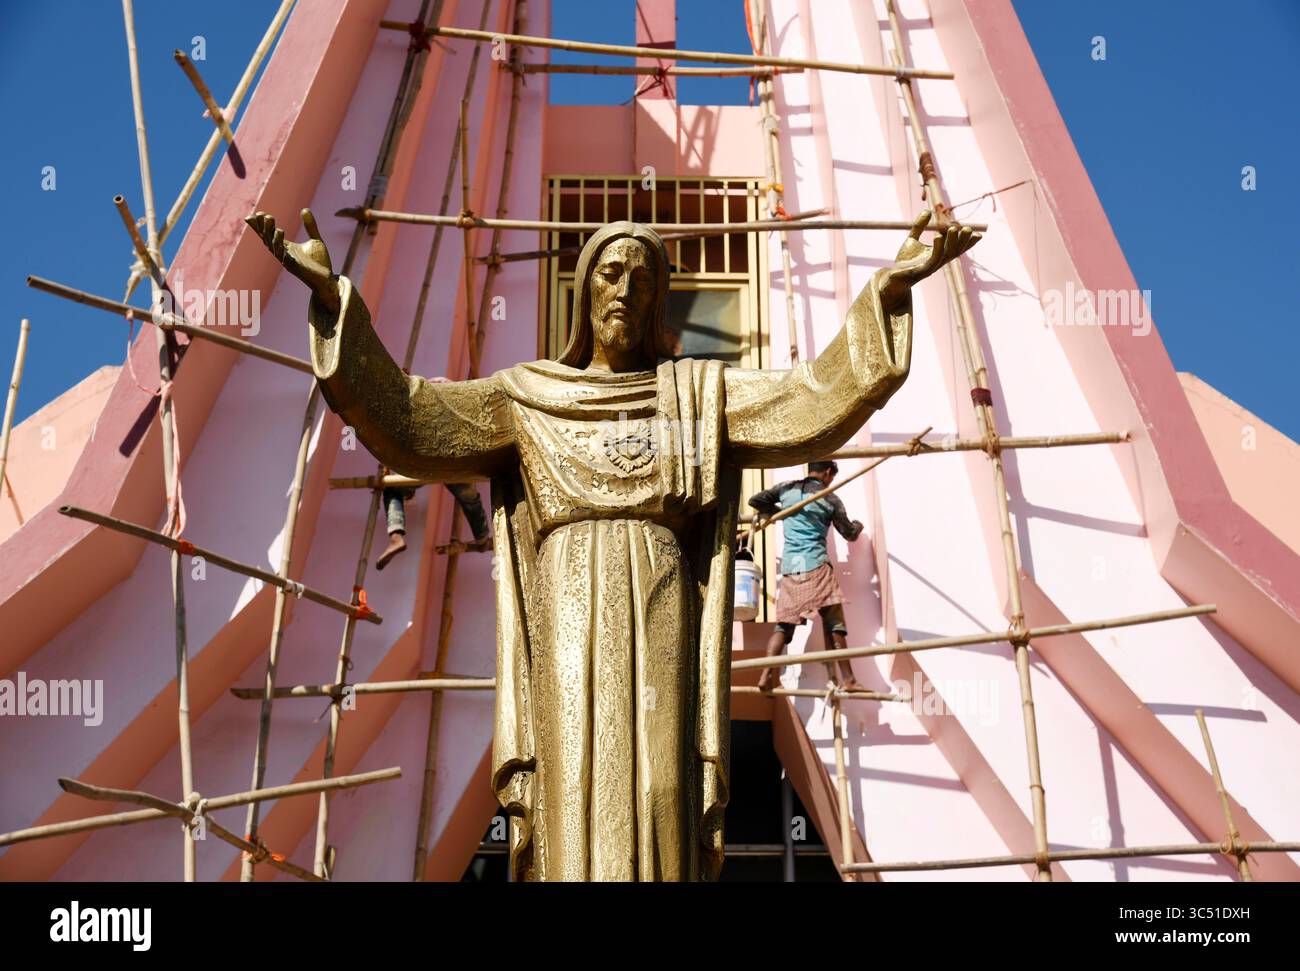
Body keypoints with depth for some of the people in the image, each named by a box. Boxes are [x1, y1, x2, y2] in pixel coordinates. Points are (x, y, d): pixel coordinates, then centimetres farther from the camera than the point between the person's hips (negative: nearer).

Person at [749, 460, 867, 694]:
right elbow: (849, 534, 17)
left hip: (789, 567, 4)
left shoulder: (787, 488, 11)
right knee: (834, 625, -2)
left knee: (784, 624, 6)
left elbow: (755, 500, 12)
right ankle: (846, 680, -5)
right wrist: (858, 526, 40)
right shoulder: (831, 499, 6)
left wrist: (772, 512, 29)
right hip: (816, 566, -3)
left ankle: (767, 676, -6)